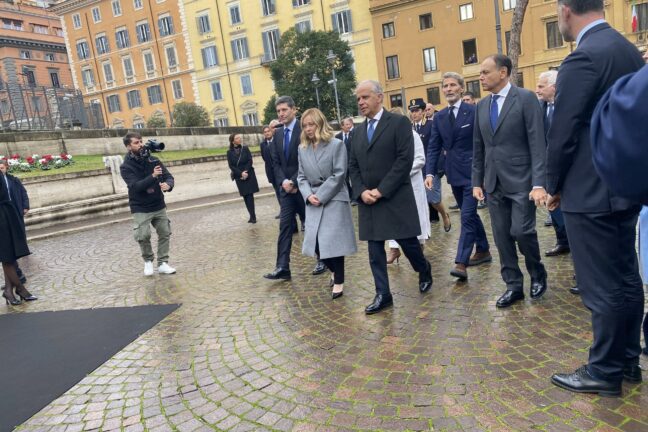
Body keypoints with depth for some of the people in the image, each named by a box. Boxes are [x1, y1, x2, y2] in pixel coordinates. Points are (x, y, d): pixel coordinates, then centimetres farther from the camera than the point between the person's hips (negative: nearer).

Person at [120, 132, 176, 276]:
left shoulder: (154, 160, 0)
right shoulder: (126, 167, -10)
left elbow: (169, 177, -5)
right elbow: (136, 186, -22)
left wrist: (168, 184, -29)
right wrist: (153, 176, -35)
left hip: (159, 206, 4)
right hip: (140, 209, -3)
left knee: (165, 234, 4)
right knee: (143, 236, -12)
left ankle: (162, 263, 18)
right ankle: (148, 260, 15)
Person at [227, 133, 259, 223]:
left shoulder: (245, 148, 3)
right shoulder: (230, 152, 2)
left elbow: (250, 161, -3)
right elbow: (231, 166, -3)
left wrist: (246, 172, -15)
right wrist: (241, 173, -14)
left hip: (249, 175, -1)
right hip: (239, 177, 1)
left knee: (250, 195, -6)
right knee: (246, 196, 3)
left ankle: (252, 216, -5)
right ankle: (252, 216, 8)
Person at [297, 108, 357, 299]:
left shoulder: (337, 145, -5)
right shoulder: (302, 149, 9)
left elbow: (339, 175, -10)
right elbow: (301, 177, 10)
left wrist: (321, 196, -14)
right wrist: (309, 195, -8)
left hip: (334, 200, -4)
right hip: (313, 203, 5)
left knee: (333, 242, -3)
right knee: (316, 243, 3)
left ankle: (338, 281, 14)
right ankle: (334, 270, 31)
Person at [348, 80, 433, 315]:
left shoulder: (399, 122, -4)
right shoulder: (358, 131, 15)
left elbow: (405, 159, -13)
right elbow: (353, 166, 13)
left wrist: (381, 190, -16)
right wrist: (362, 191, -6)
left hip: (396, 198, -5)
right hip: (368, 200, 5)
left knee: (408, 243, 3)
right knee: (375, 251, 5)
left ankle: (425, 273, 33)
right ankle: (383, 294, 14)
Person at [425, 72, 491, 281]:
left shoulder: (474, 111, -6)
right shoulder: (439, 117, 9)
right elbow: (433, 147, 6)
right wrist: (430, 173, -6)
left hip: (472, 172, -6)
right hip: (454, 174, 6)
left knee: (467, 216, -9)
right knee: (470, 214, 16)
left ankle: (461, 263, -9)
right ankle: (483, 250, 32)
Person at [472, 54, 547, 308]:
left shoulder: (526, 98, -6)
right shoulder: (482, 106, 11)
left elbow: (537, 143, -11)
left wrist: (538, 183, -17)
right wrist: (477, 181, 9)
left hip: (521, 180, -5)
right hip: (493, 182, 5)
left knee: (522, 231, -7)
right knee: (502, 236, 6)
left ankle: (537, 274, 21)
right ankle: (513, 285, 18)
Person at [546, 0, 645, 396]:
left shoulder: (583, 57, -17)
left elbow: (563, 132, -16)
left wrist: (555, 186, -2)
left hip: (591, 191, -9)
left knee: (602, 288, 2)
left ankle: (604, 371, 16)